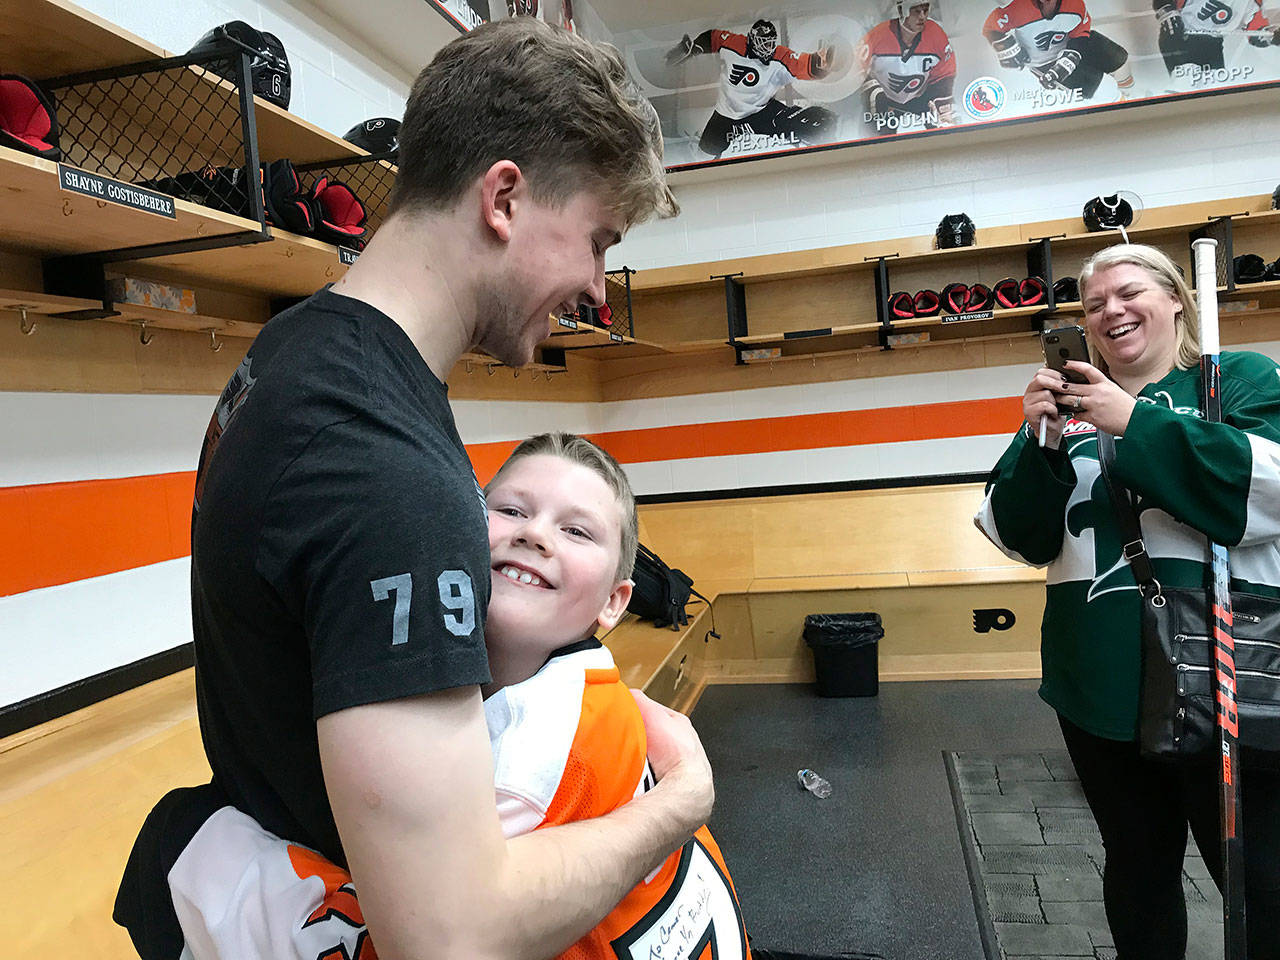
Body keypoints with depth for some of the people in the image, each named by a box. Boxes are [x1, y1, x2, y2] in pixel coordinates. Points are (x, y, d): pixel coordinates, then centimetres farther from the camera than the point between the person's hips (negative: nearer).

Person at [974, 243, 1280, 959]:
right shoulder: (1069, 406, 10)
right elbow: (1025, 538, 3)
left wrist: (1136, 424, -20)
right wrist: (1045, 443, -12)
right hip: (1102, 682, 3)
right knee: (1138, 864, 17)